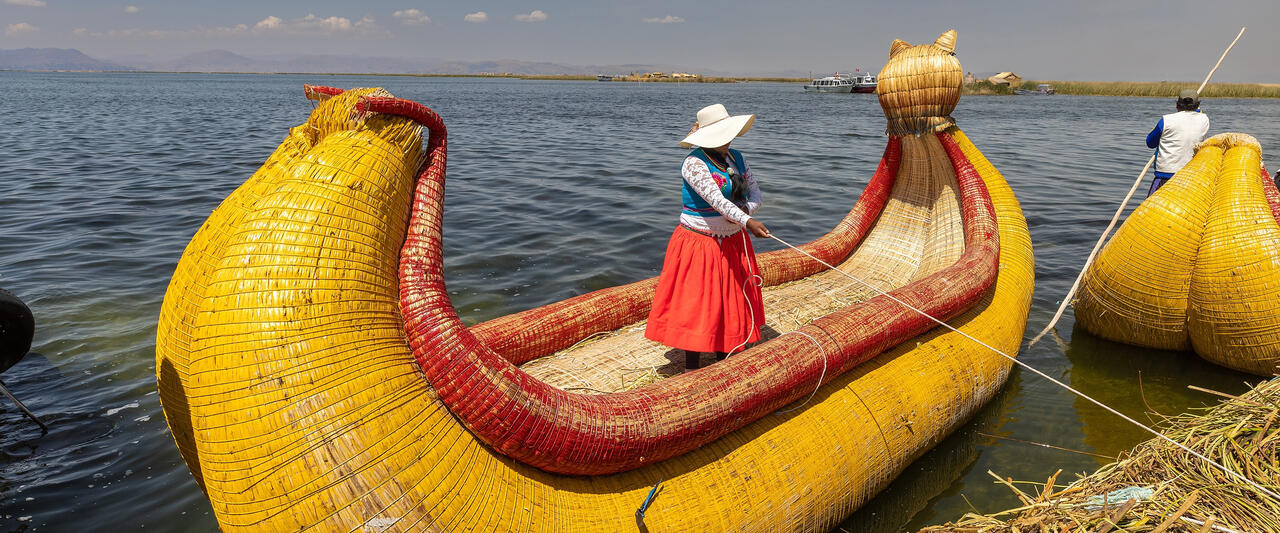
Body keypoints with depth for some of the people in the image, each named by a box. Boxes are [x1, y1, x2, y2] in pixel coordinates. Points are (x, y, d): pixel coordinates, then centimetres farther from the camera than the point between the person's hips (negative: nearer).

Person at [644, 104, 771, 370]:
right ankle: (691, 371, 8)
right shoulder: (694, 162, -16)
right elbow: (715, 198, -28)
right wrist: (747, 221, -39)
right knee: (696, 304, -3)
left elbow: (755, 194, 7)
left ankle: (724, 362, 28)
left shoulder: (737, 158, 9)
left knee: (732, 302, 13)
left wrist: (746, 209, -16)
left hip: (733, 243, 7)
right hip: (699, 245, -7)